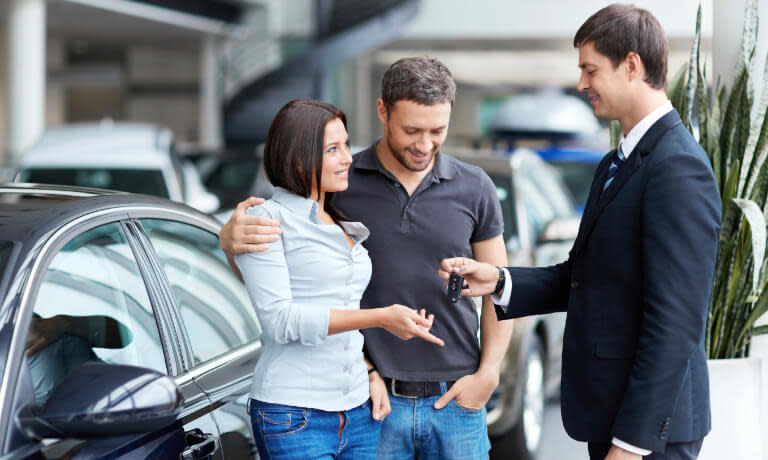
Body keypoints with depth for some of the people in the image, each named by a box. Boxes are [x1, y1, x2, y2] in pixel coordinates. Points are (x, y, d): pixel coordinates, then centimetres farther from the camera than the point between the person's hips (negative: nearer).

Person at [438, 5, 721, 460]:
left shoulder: (679, 168, -18)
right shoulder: (617, 164, 13)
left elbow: (675, 320, -22)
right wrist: (500, 282, 0)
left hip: (648, 423, -9)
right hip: (611, 408, 9)